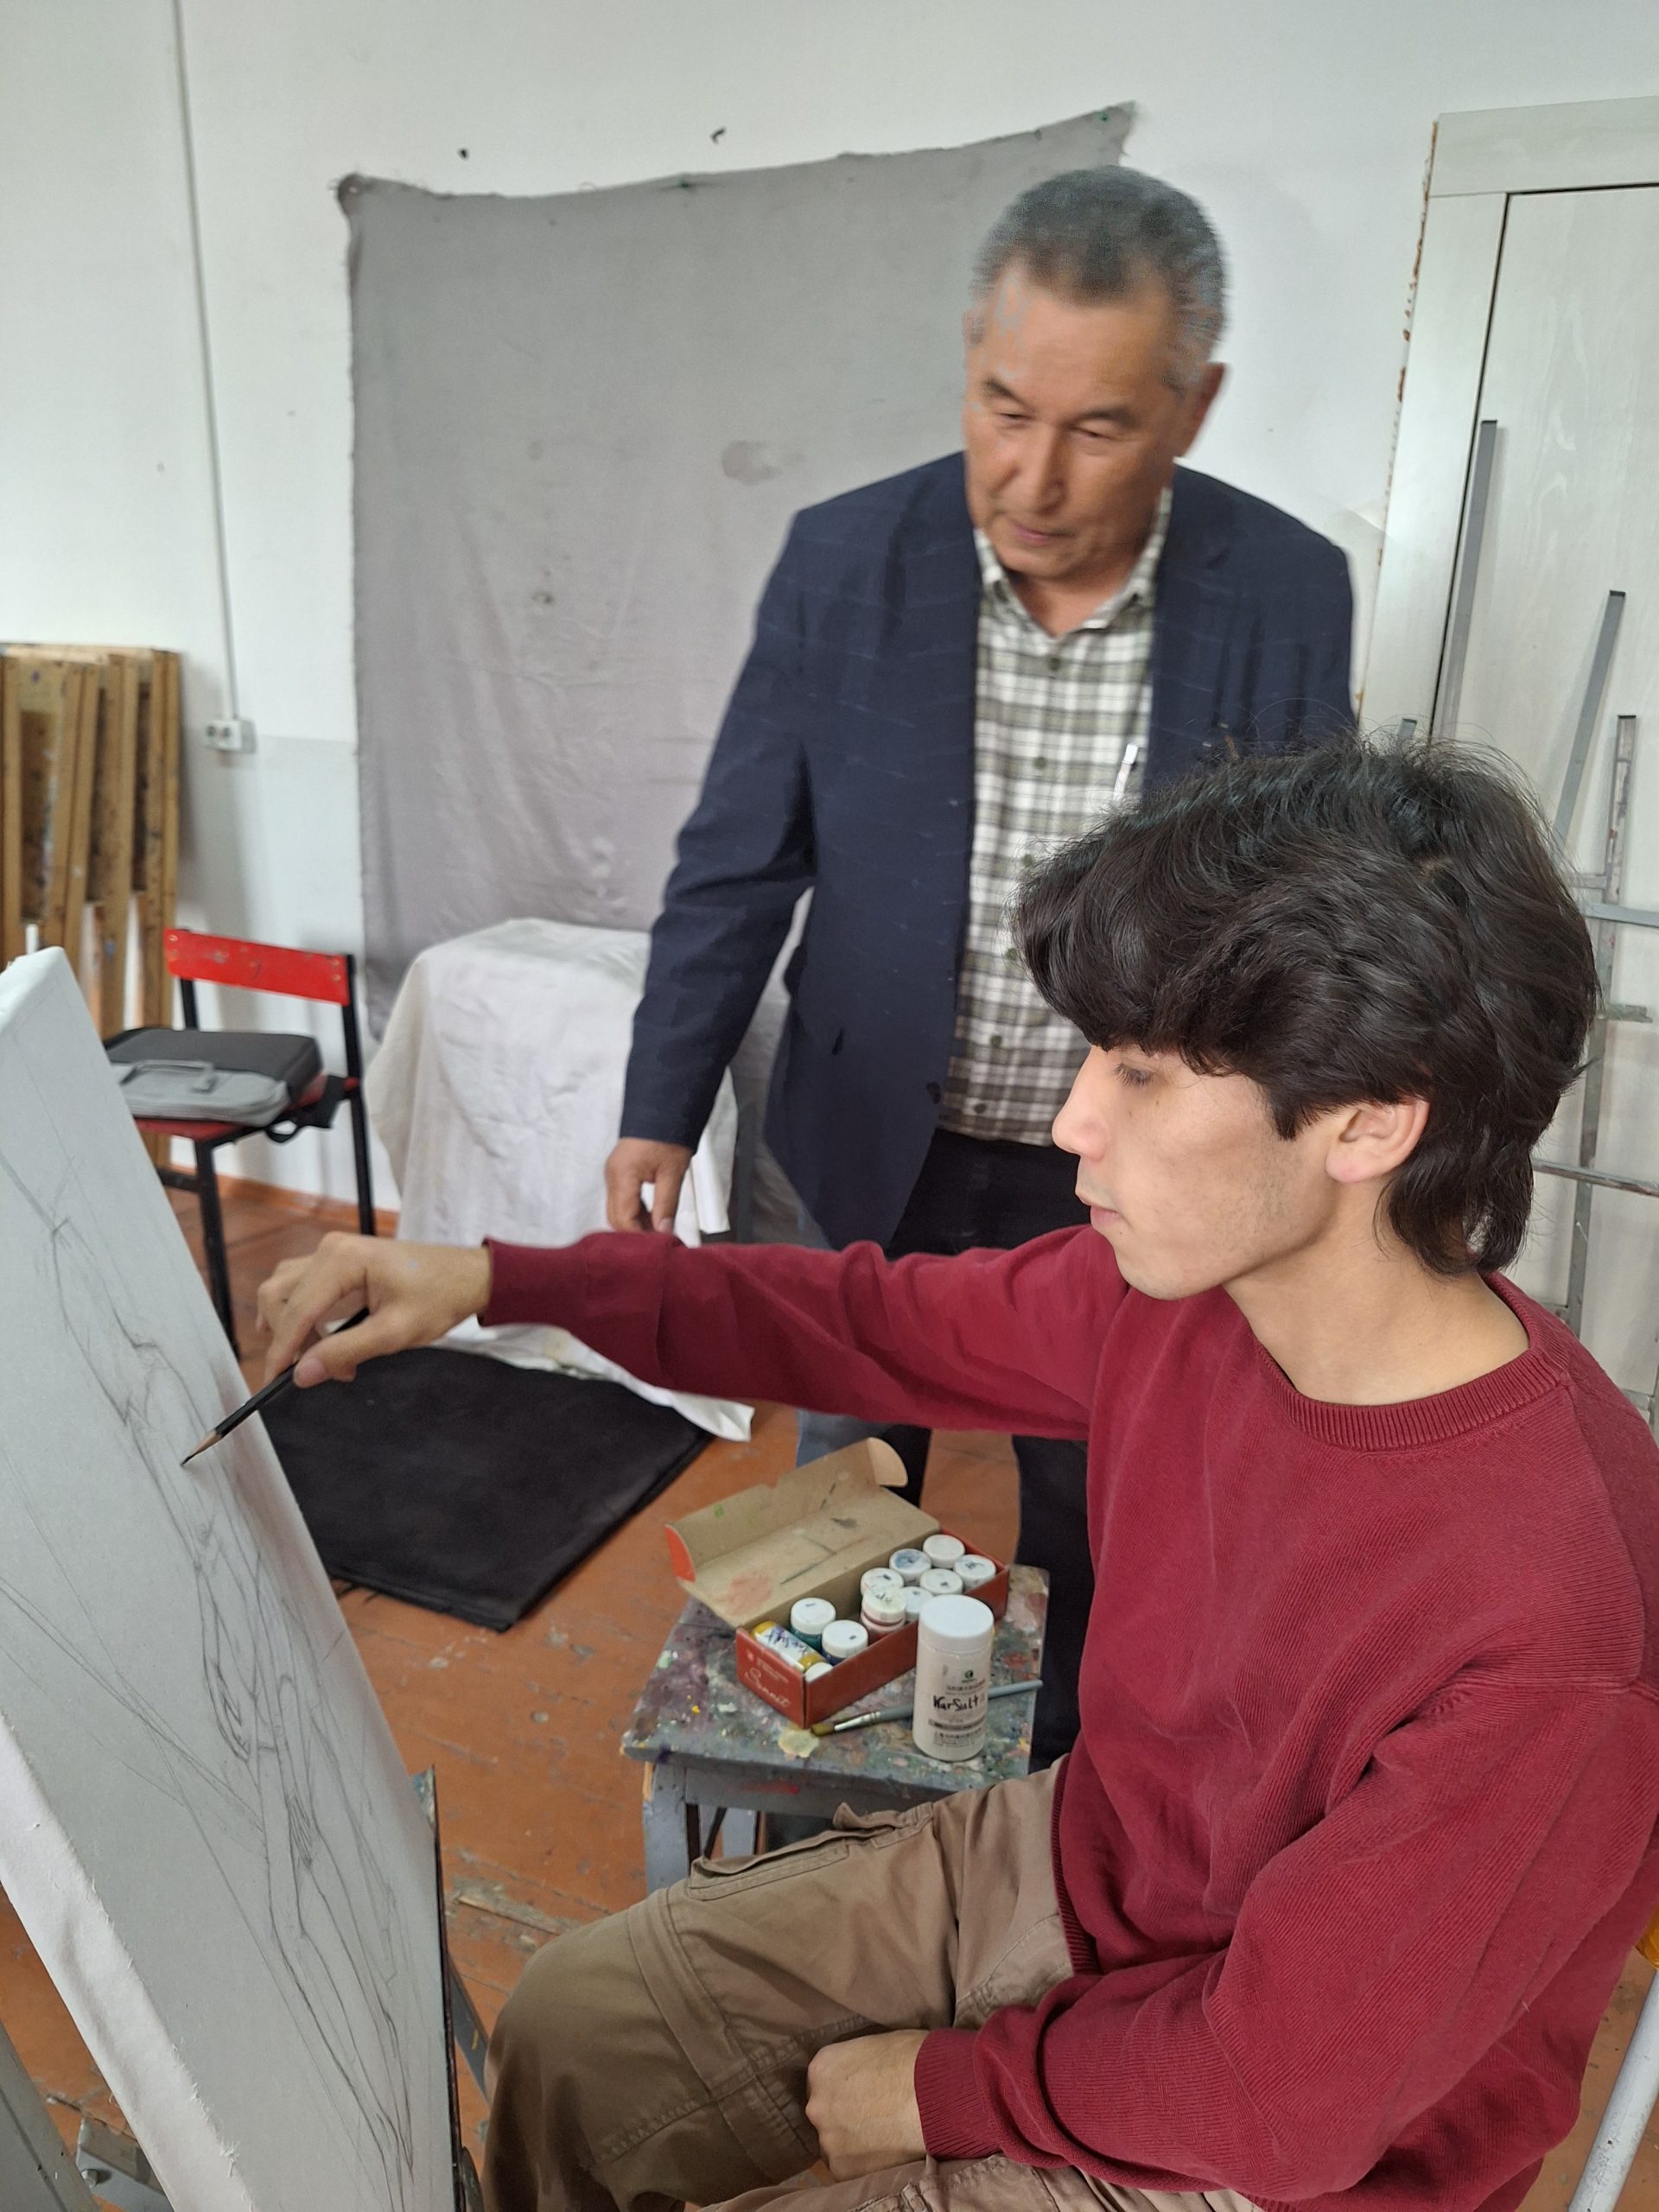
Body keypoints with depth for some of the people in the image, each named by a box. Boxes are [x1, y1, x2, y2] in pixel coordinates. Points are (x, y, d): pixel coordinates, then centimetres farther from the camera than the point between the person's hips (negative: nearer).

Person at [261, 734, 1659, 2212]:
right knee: (569, 2033, 4)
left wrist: (943, 2089, -9)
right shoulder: (1179, 1284, -17)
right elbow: (887, 1328, -4)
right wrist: (496, 1283, -8)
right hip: (1078, 1859, 5)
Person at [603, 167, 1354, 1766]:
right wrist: (660, 1110, -11)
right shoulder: (843, 561, -12)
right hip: (881, 1151, 1)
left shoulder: (1287, 596, -12)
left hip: (1123, 1178, 0)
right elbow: (739, 863, -6)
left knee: (1090, 1519, 20)